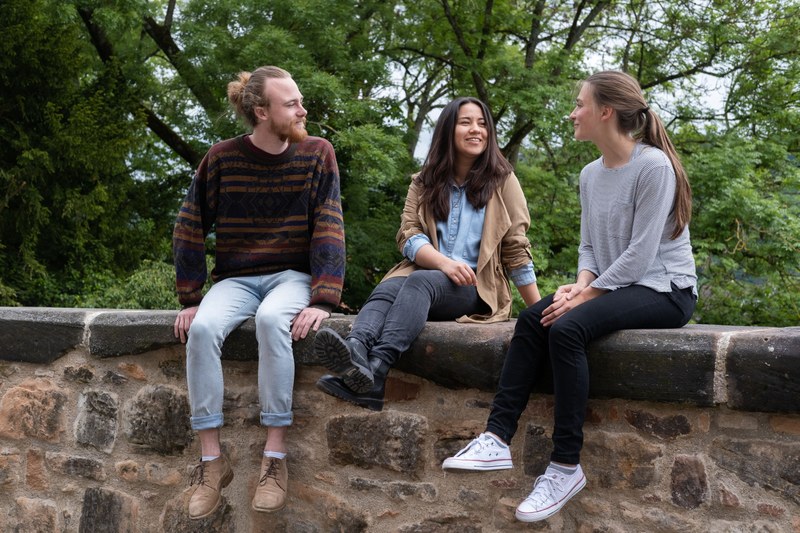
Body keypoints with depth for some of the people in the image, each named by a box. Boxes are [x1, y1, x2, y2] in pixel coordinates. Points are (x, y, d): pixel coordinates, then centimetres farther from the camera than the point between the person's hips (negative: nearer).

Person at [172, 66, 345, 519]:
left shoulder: (317, 154, -2)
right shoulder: (223, 158, -2)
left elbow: (329, 230, -9)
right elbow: (190, 229, 3)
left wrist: (323, 300, -20)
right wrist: (191, 299, -4)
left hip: (294, 275, -1)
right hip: (236, 278, 2)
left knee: (271, 320, -35)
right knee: (202, 329, -30)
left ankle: (276, 457, -26)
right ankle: (212, 461, -18)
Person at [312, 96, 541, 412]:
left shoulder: (502, 181, 11)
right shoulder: (425, 183, 17)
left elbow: (516, 249, 8)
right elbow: (408, 236, 3)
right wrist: (444, 262, -18)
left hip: (477, 288, -3)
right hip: (425, 272, 3)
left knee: (420, 281, -34)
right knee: (387, 288, -31)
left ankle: (376, 369, -56)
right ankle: (355, 353, -61)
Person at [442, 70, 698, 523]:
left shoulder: (654, 166, -15)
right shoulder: (591, 174, 10)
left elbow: (639, 255, -19)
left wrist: (587, 296, -19)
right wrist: (581, 284, -7)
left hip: (665, 289, -8)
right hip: (615, 286, 8)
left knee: (566, 327, -29)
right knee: (533, 319, -14)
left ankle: (567, 466, -22)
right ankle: (498, 439, -18)